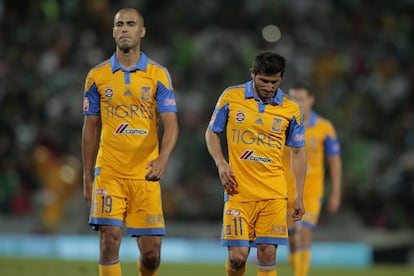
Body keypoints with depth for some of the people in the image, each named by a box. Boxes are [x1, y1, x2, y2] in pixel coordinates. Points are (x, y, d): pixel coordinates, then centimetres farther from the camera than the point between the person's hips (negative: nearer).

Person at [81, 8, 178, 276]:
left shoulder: (158, 74, 3)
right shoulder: (98, 76, 6)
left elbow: (171, 125, -4)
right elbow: (90, 128, 12)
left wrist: (162, 160, -23)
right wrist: (88, 178, 9)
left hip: (145, 174, 0)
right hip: (108, 173, 0)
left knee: (151, 253, -1)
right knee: (110, 241, -12)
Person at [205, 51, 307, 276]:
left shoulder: (291, 109, 4)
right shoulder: (231, 97, 2)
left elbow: (298, 151, 12)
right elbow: (211, 133, 12)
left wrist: (299, 196, 7)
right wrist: (221, 163, -6)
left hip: (274, 195, 1)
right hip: (238, 191, -1)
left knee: (267, 254, -5)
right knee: (238, 255, -6)